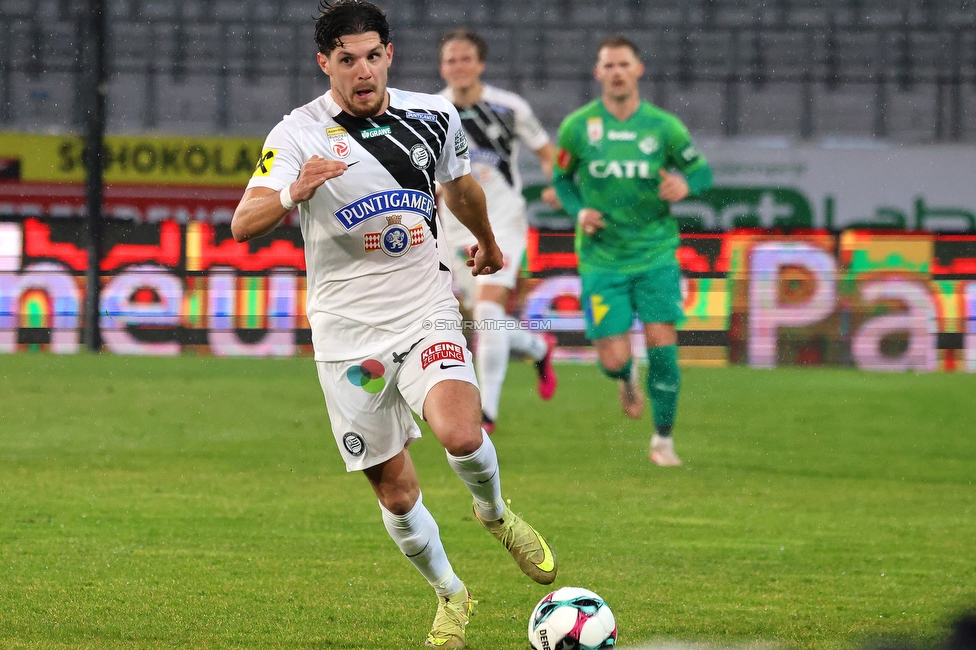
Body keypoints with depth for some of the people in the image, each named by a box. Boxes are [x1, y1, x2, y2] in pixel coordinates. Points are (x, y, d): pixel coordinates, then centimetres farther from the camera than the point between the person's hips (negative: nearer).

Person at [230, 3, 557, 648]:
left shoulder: (434, 116, 1)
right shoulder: (300, 134, -10)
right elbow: (243, 224, -22)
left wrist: (488, 243, 40)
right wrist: (292, 193, -41)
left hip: (427, 312, 1)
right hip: (348, 332, -1)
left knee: (461, 434, -26)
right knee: (396, 491, 3)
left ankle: (496, 514, 8)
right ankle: (451, 595, 28)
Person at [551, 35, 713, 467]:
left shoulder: (663, 126, -2)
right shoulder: (577, 127, -2)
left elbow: (702, 171, 8)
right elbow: (562, 179, 11)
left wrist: (686, 185, -15)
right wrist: (579, 211, -8)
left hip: (656, 255, 0)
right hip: (602, 258, 0)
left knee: (662, 344, -10)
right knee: (613, 359, -7)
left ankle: (663, 439, 8)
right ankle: (628, 379, 33)